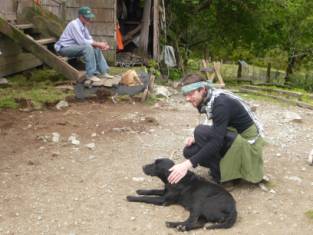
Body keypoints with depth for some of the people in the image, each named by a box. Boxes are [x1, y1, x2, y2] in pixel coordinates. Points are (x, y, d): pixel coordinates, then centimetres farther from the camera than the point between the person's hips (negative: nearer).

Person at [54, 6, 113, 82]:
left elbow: (89, 39, 8)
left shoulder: (83, 25, 7)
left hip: (74, 46, 9)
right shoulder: (74, 24, -20)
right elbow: (81, 41, -26)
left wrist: (100, 44, -11)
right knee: (88, 47, -29)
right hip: (65, 48, -9)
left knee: (96, 49, 1)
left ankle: (103, 72, 1)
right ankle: (90, 74, -26)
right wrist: (98, 44, -22)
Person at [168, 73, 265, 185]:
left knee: (201, 131, -26)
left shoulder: (221, 103, -26)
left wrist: (188, 164, -38)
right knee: (189, 151, -1)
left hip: (248, 142, -9)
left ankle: (221, 177, -10)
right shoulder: (208, 100, 2)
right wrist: (197, 139, -5)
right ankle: (230, 169, 9)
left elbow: (216, 142, -33)